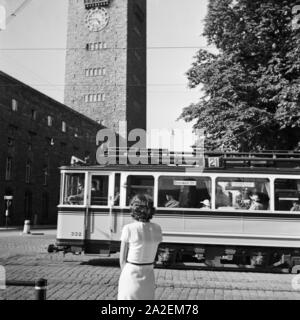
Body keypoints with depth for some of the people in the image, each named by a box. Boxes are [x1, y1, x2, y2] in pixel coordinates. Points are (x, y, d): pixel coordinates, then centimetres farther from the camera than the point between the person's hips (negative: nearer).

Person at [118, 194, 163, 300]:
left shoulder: (128, 229, -15)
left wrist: (125, 273, 7)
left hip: (130, 276, -4)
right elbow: (153, 255, 3)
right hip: (148, 277, 4)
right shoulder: (157, 229, -3)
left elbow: (122, 259, -8)